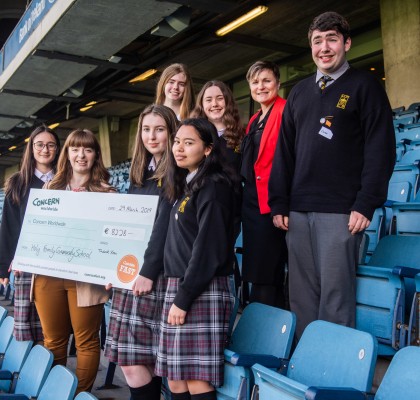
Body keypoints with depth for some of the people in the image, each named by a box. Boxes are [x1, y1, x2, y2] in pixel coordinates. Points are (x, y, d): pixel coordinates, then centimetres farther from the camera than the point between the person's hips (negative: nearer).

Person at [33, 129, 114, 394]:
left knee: (86, 341, 3)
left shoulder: (106, 192, 2)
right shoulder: (52, 188, 14)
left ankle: (81, 393, 17)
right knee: (53, 340, 12)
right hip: (48, 273, 4)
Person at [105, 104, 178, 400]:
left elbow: (165, 223, -13)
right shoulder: (140, 172, 18)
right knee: (129, 357, 5)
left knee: (134, 357, -7)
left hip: (156, 272, -7)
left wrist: (149, 271, -16)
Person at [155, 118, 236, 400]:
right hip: (177, 286, 8)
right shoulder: (185, 186, 19)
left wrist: (184, 298, -17)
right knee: (175, 377, 9)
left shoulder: (213, 186, -8)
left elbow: (209, 247, -16)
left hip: (202, 291, -8)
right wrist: (176, 292, 12)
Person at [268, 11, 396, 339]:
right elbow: (284, 151, 16)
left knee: (336, 294, -3)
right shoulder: (300, 92, 19)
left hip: (340, 211, -5)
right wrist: (279, 204, 8)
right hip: (298, 211, 5)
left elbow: (380, 148, -4)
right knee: (301, 294, 8)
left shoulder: (364, 86, 4)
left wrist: (365, 205, -12)